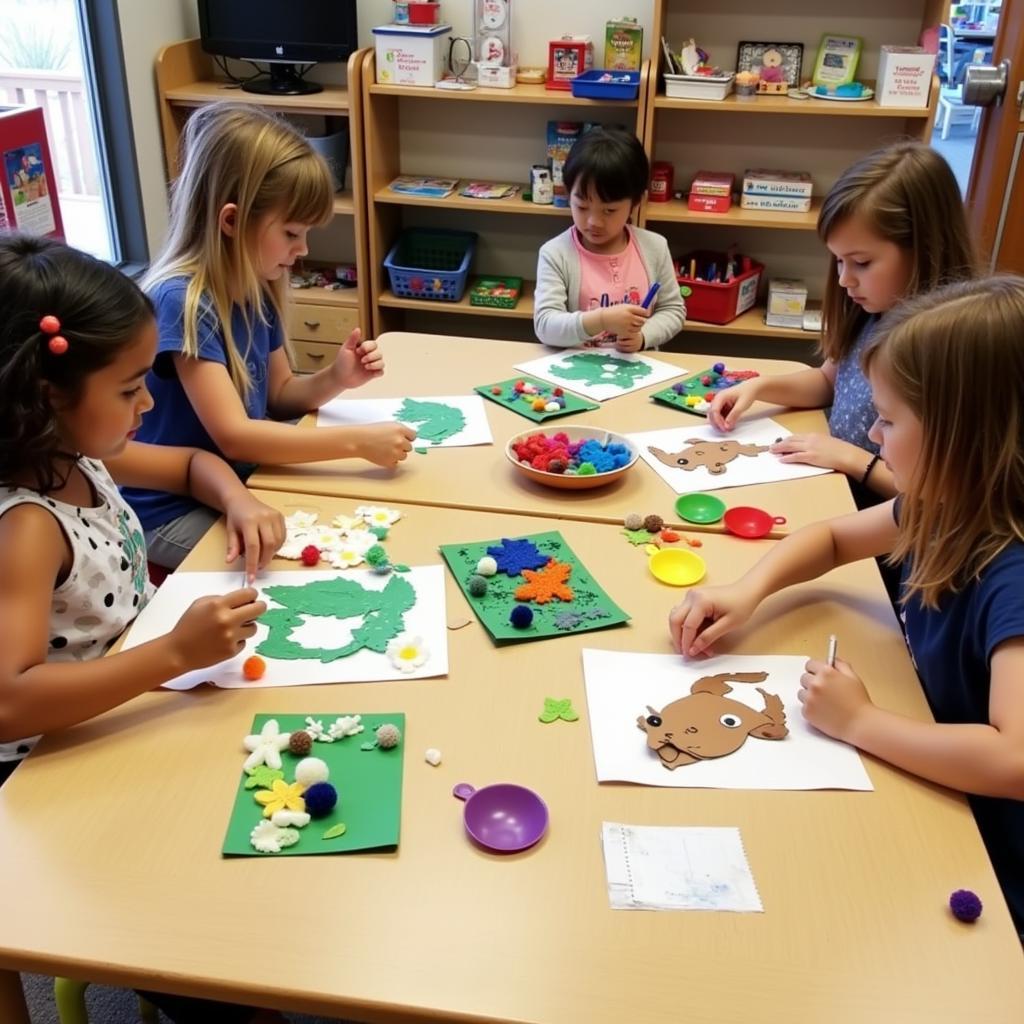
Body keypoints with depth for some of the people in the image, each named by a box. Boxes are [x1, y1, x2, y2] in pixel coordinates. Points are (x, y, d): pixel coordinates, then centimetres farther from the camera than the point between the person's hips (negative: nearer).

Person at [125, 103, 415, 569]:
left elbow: (278, 395, 11)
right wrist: (358, 441, -31)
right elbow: (233, 435, -29)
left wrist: (333, 380, -10)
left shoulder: (256, 288, -1)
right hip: (174, 511, -7)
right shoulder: (182, 301, -25)